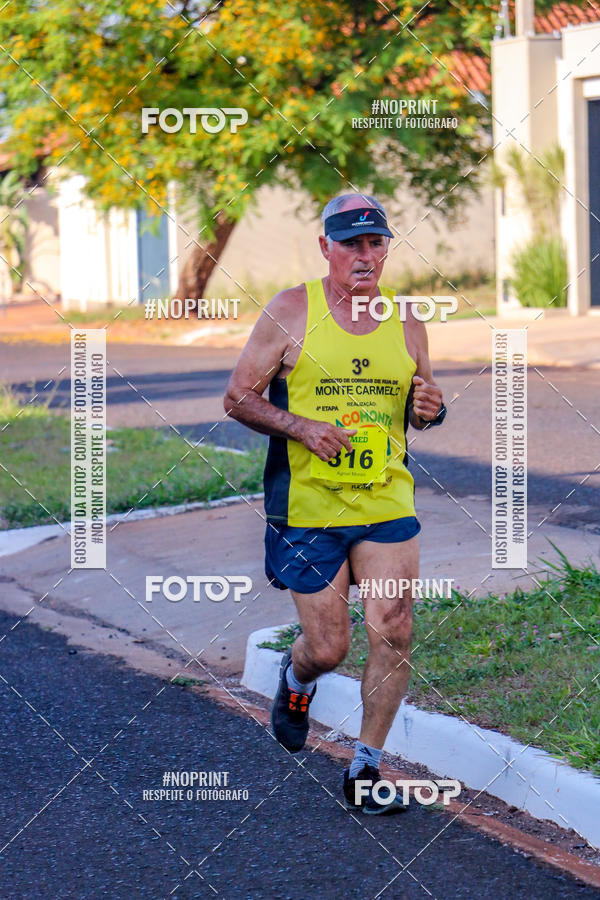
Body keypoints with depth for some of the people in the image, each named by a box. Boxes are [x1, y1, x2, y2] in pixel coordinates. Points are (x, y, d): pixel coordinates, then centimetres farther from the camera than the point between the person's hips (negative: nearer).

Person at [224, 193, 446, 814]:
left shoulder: (405, 321, 7)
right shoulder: (291, 311, -4)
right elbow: (238, 397, -2)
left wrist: (430, 408, -5)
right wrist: (302, 427, -17)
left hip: (388, 501, 3)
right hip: (308, 506, -3)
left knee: (393, 635, -8)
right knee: (327, 650, 2)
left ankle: (365, 771, 6)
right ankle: (295, 678, 40)